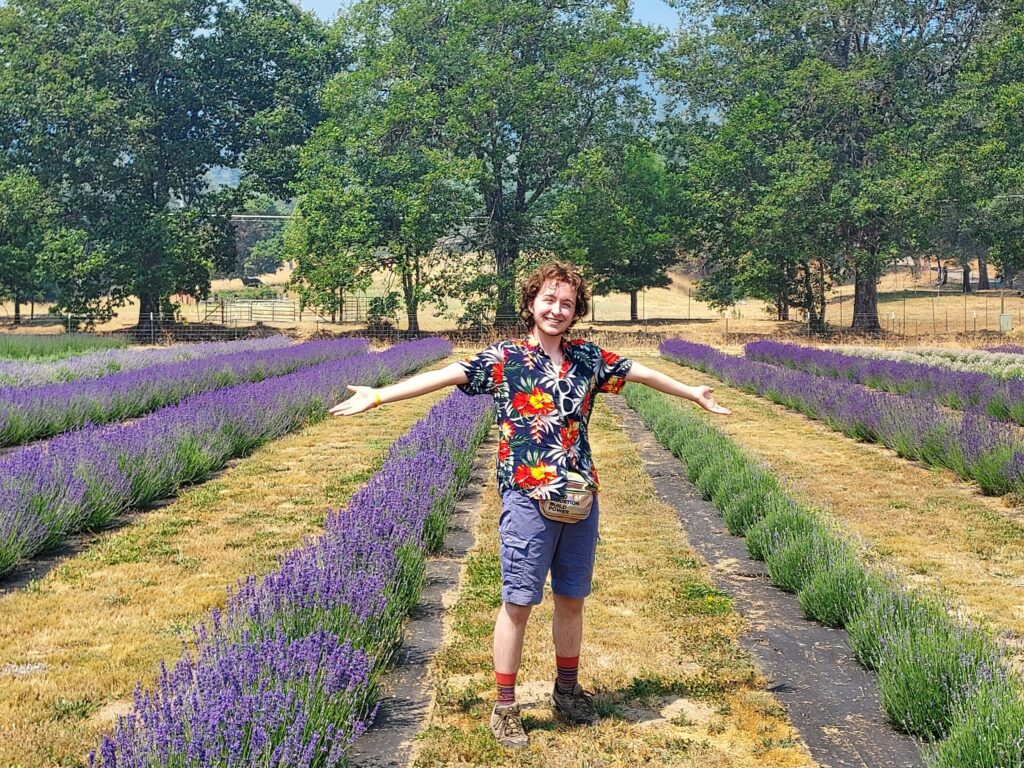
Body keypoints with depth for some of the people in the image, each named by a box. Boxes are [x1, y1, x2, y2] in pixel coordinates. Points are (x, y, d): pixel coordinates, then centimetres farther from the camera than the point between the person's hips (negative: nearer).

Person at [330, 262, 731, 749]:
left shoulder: (588, 359, 9)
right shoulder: (503, 358, -2)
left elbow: (644, 374, 22)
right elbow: (441, 377, -9)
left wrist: (695, 395, 32)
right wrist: (377, 396, -18)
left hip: (581, 498, 4)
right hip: (528, 499, -4)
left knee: (572, 599, 14)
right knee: (518, 603, 0)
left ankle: (567, 691, 32)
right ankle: (505, 708, 11)